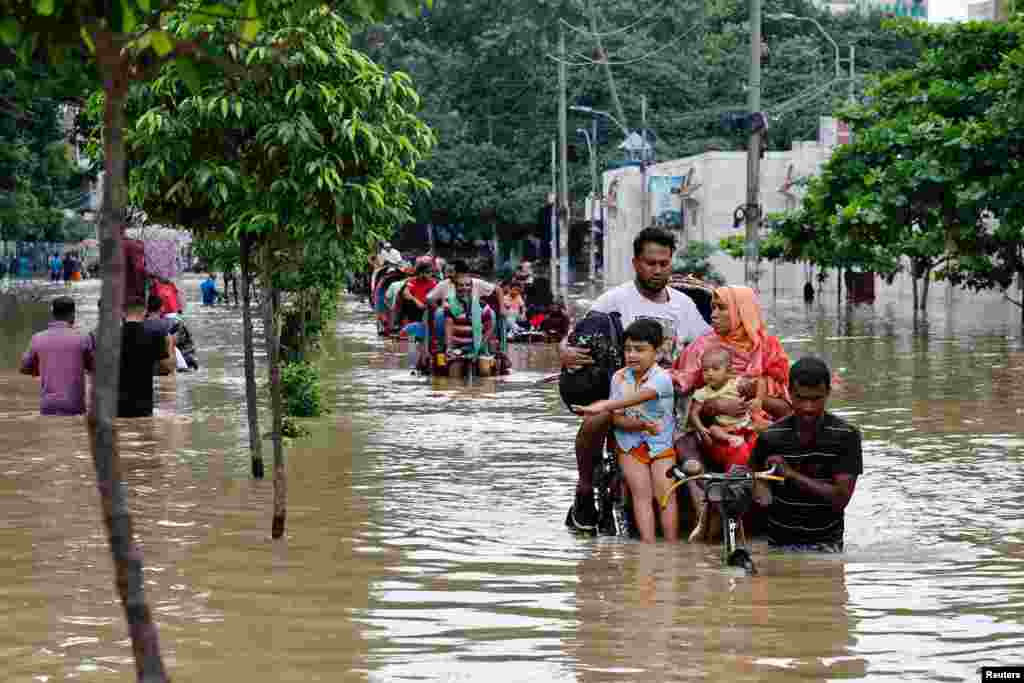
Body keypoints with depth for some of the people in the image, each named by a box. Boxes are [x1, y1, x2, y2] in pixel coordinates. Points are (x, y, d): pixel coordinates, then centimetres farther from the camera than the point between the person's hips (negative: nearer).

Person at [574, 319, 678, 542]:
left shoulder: (661, 377, -15)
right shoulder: (619, 377, -1)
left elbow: (638, 397, -35)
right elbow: (617, 419, -5)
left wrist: (602, 406, -48)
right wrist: (642, 425, -25)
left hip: (661, 443, -2)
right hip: (630, 443, 2)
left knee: (665, 494, -13)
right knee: (642, 494, -11)